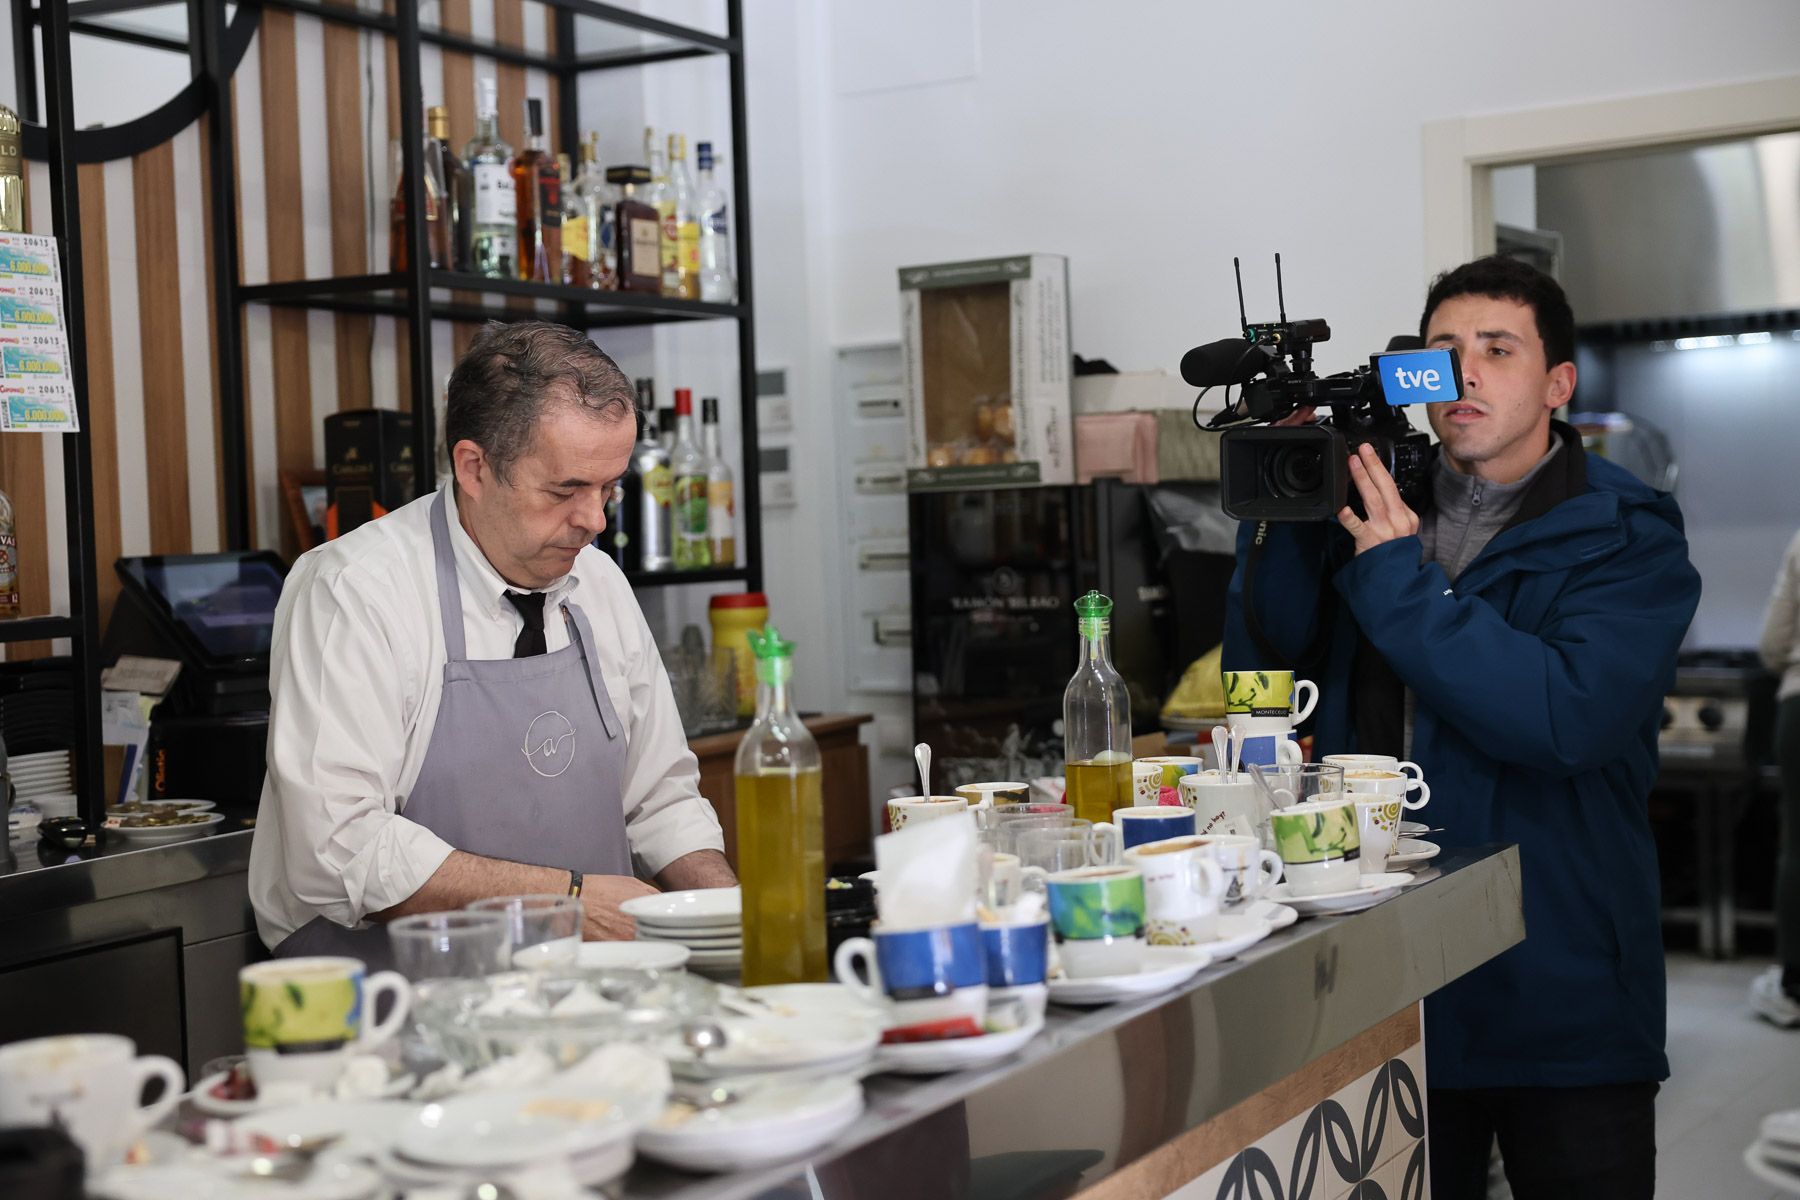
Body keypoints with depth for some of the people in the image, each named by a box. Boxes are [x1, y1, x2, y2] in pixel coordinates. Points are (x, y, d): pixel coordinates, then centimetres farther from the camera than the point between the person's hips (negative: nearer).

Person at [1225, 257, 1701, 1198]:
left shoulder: (1627, 538, -5)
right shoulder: (1369, 502, 8)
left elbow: (1569, 719, -22)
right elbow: (1261, 682, 3)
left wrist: (1399, 575, -20)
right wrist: (1279, 513, -9)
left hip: (1563, 988, -3)